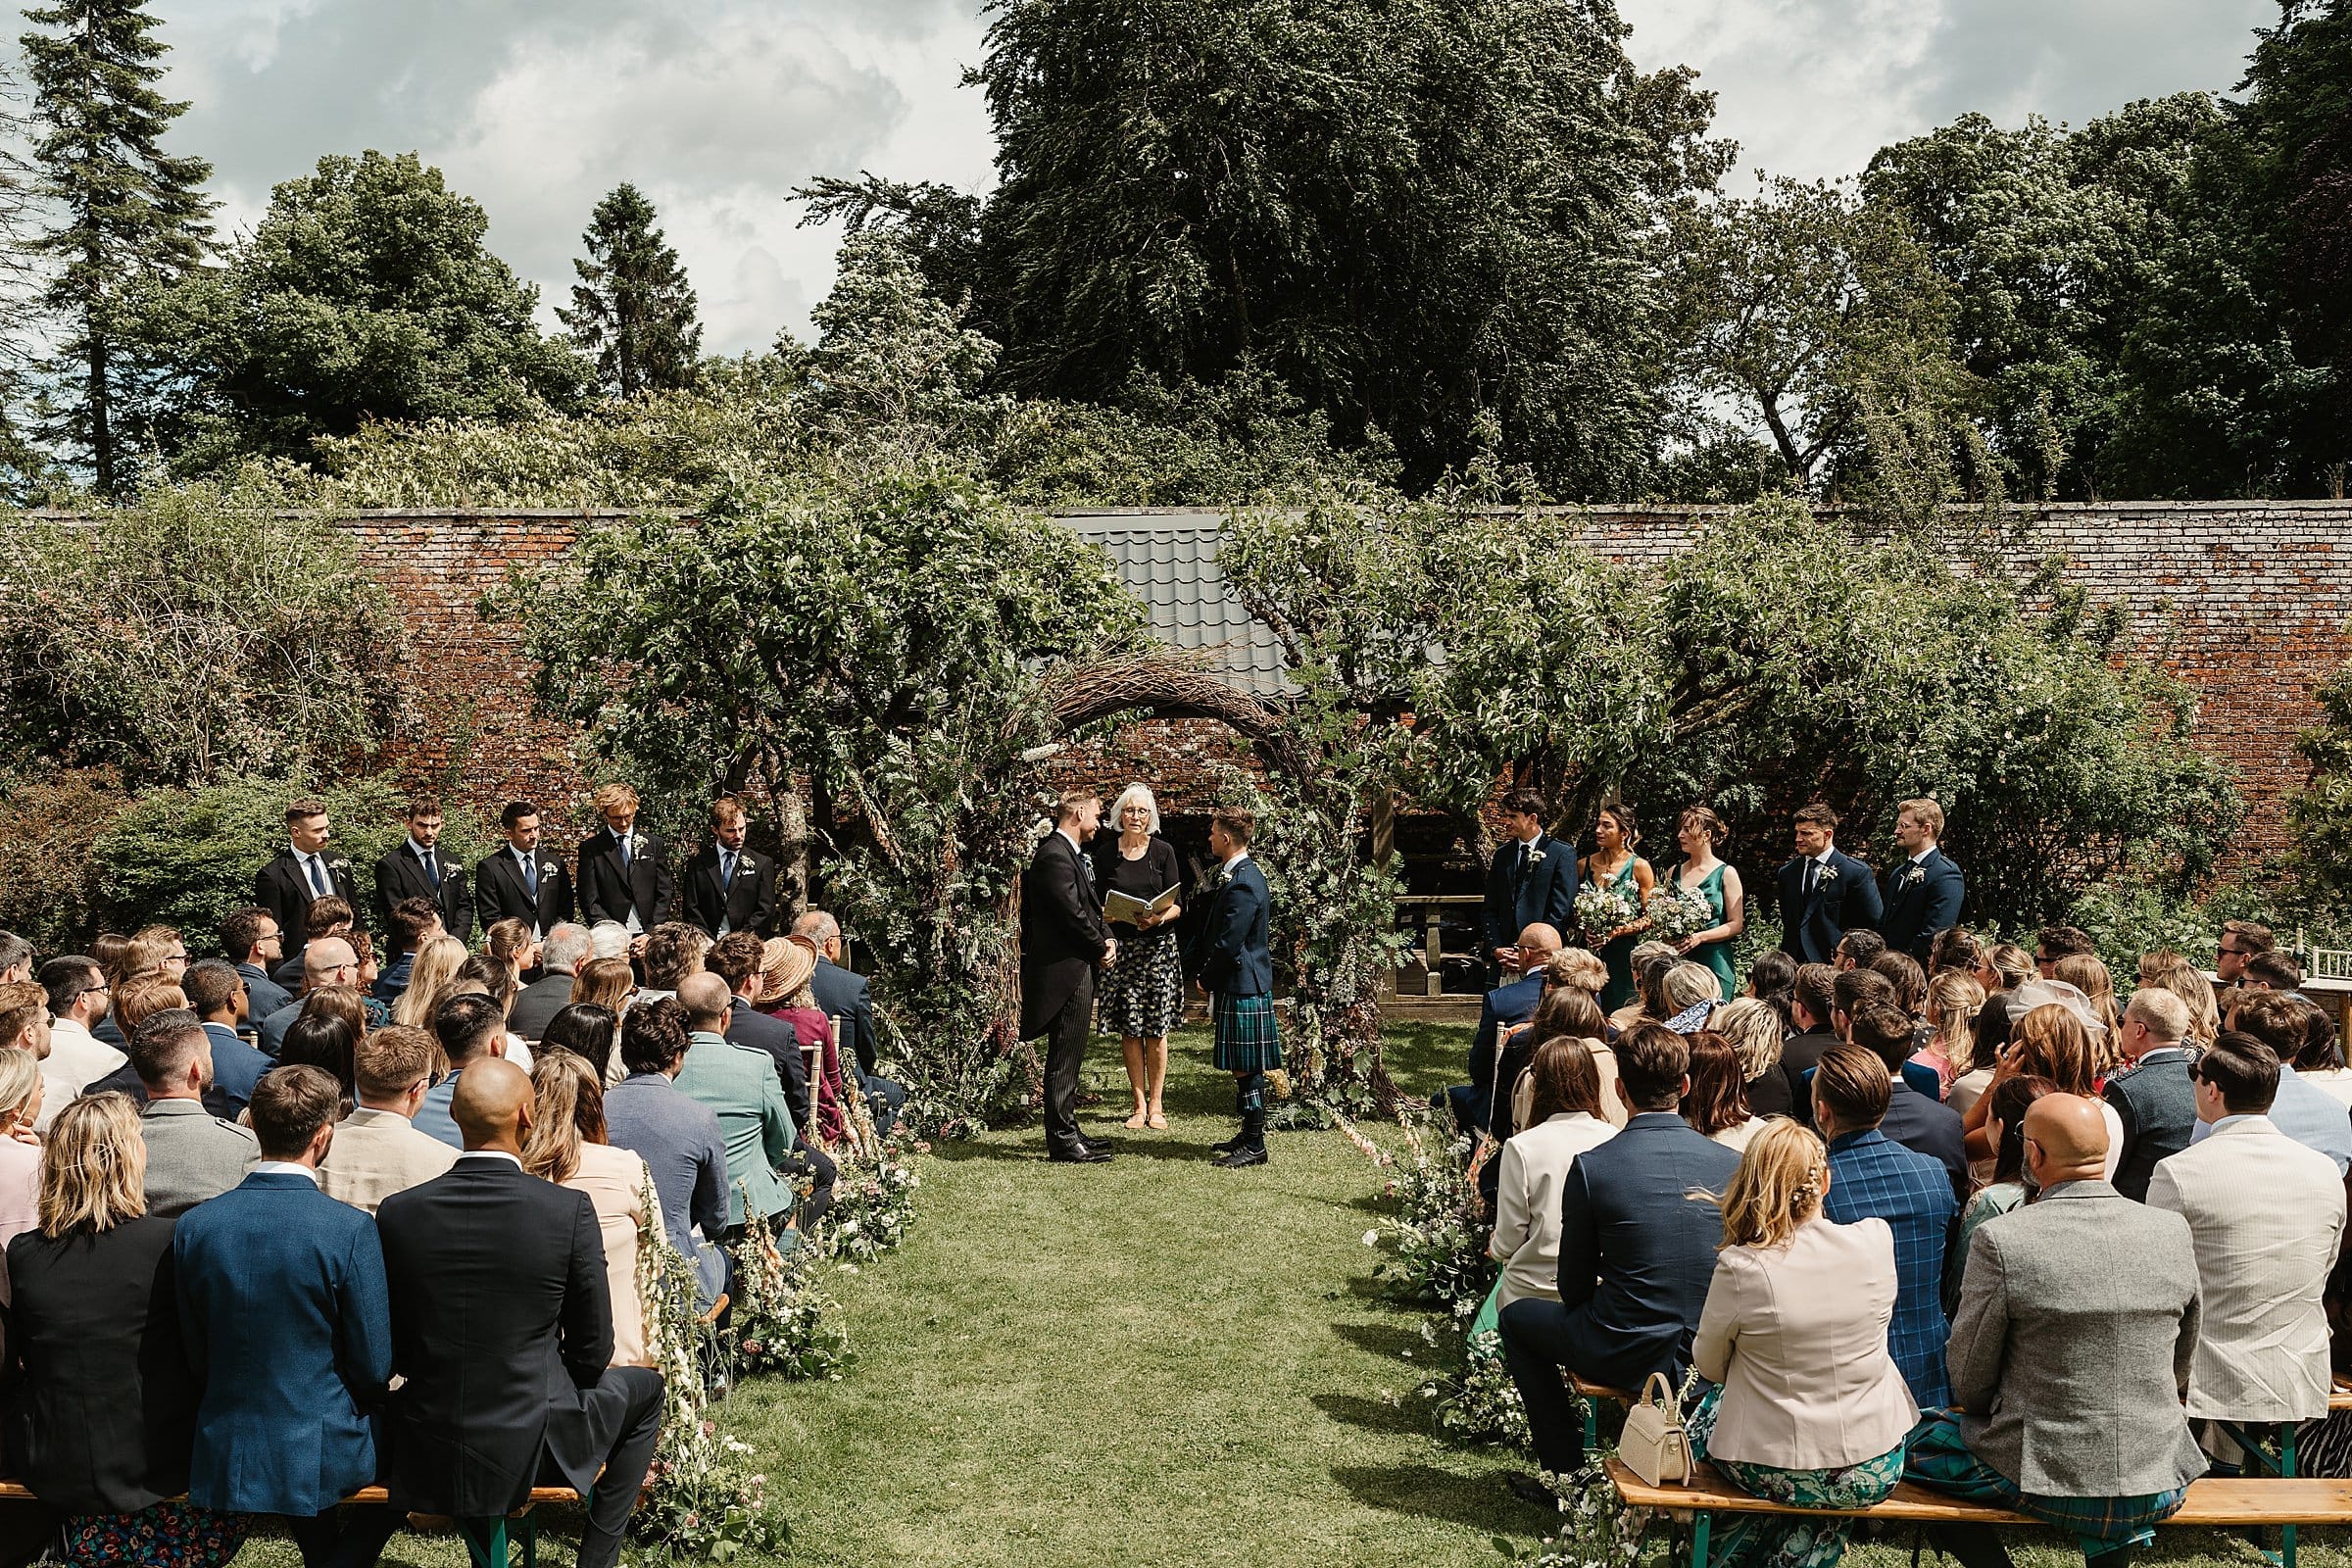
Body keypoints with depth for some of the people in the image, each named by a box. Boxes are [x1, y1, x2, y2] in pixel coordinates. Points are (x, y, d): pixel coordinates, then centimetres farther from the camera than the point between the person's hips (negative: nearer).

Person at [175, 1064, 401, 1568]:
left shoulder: (195, 1224, -7)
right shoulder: (351, 1229, -19)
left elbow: (197, 1356, 4)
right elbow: (373, 1369, -11)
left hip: (225, 1456, 5)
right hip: (325, 1454, -5)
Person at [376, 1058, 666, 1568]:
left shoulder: (397, 1213, -9)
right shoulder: (570, 1210, -16)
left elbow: (390, 1353, 2)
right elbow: (592, 1351, -6)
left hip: (425, 1450, 3)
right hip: (532, 1447, -3)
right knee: (645, 1388, 25)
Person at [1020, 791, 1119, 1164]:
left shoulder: (1072, 854, 17)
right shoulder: (1055, 856, -17)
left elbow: (1089, 908, 21)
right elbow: (1072, 914, -20)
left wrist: (1109, 940, 4)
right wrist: (1101, 949, -7)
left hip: (1079, 969, 11)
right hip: (1065, 970, -11)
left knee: (1069, 1058, 16)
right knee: (1063, 1059, -5)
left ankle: (1066, 1132, 24)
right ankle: (1062, 1140, 0)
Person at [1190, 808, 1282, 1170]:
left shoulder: (1243, 884, -20)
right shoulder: (1227, 875, 12)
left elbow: (1228, 944, -20)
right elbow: (1209, 928, 18)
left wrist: (1206, 977, -7)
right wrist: (1200, 967, 8)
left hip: (1244, 988, -10)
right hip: (1233, 985, 10)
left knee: (1247, 1068, -4)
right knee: (1240, 1067, 16)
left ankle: (1255, 1145, 3)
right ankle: (1249, 1133, 25)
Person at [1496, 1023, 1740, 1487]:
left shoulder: (1591, 1166, -16)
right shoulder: (1733, 1164, -7)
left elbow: (1575, 1287, -5)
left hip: (1627, 1359, -4)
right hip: (1714, 1356, 4)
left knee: (1517, 1316, 22)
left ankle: (1567, 1471, 20)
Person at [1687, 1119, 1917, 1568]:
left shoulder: (1740, 1268, -20)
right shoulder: (1875, 1242, -12)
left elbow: (1708, 1366, -3)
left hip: (1775, 1475, -2)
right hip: (1876, 1473, 3)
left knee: (1708, 1408, 27)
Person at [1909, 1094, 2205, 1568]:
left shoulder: (2001, 1240, -16)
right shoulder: (2175, 1232, -4)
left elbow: (1970, 1382, -6)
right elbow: (2182, 1368, 10)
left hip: (2047, 1481, -4)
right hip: (2161, 1486, 4)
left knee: (1914, 1441, 19)